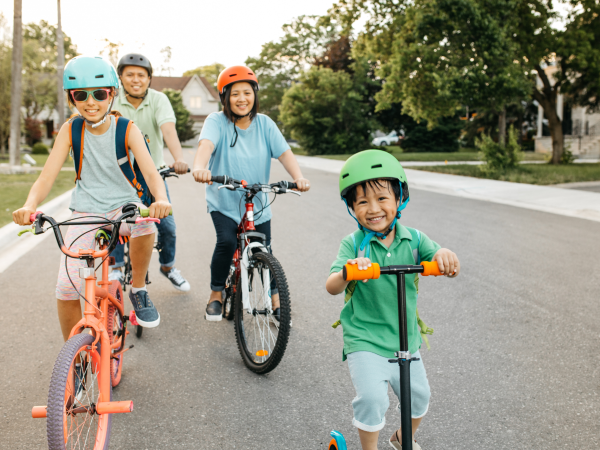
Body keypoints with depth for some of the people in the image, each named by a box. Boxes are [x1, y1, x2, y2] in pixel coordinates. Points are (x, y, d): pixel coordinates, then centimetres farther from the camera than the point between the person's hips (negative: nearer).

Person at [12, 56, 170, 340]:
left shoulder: (127, 129, -10)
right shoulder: (70, 130, -7)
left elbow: (150, 172, -21)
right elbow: (46, 177, -12)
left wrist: (161, 199, -45)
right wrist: (29, 206, -34)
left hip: (123, 206, -1)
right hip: (86, 211, 1)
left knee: (145, 221, -38)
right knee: (66, 289, -13)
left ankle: (138, 290, -10)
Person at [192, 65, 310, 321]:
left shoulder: (264, 124, -3)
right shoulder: (217, 122, -11)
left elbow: (284, 152, -13)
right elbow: (206, 144, -31)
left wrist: (298, 177, -33)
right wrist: (200, 167, -53)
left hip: (258, 203, 3)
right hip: (223, 202, -2)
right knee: (226, 242, -23)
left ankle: (276, 302, 27)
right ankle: (216, 295, 1)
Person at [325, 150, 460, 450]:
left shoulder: (413, 239, -4)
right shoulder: (353, 244, -12)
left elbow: (446, 266, -13)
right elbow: (331, 287, -23)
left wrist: (444, 256, -37)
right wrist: (347, 272, -46)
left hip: (405, 338, 4)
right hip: (364, 339, -4)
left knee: (419, 397, 19)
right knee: (372, 397, -22)